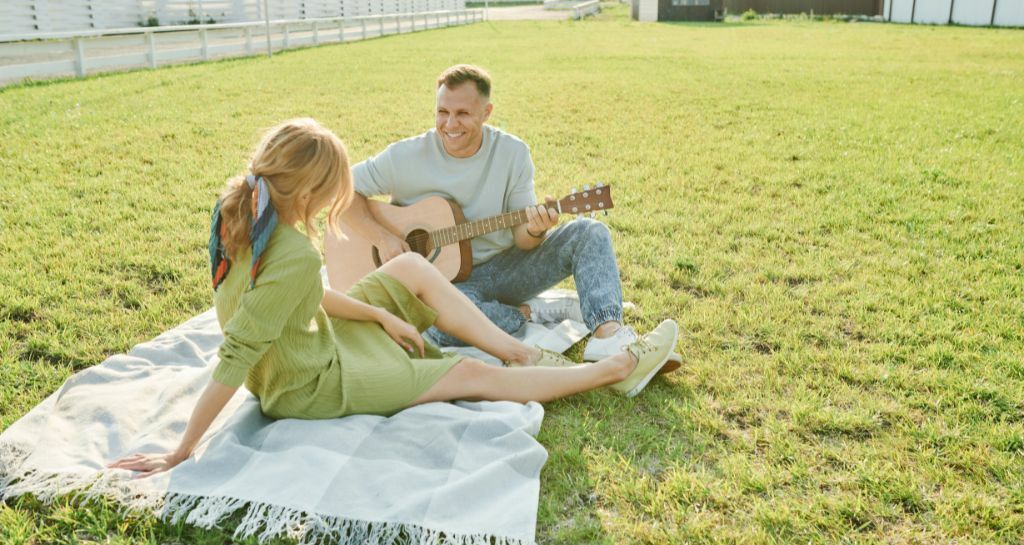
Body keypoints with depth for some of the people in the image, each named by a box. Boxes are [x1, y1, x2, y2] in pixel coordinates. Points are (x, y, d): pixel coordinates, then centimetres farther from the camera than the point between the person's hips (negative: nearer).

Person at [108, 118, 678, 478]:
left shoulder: (240, 207, -9)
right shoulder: (295, 256, -37)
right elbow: (233, 359, -34)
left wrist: (381, 314, 4)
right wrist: (181, 452, -27)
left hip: (301, 340, 9)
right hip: (312, 385, -9)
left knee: (412, 268, 7)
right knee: (473, 374, -1)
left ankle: (526, 354, 14)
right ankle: (618, 368, 14)